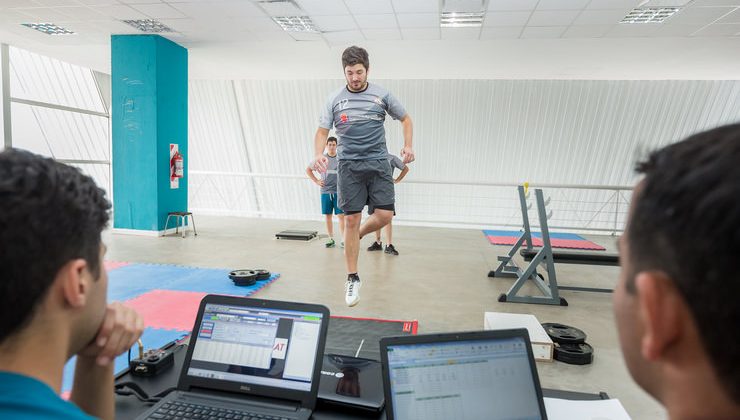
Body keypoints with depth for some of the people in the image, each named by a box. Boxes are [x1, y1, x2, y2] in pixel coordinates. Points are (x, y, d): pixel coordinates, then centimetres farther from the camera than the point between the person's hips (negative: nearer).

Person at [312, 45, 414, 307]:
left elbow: (405, 119, 16)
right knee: (351, 220, -2)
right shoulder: (335, 99, 5)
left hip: (378, 163, 1)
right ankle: (352, 278, 11)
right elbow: (322, 131, 5)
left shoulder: (382, 95, 6)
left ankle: (358, 236, 26)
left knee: (384, 215, -9)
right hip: (349, 166, -1)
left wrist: (408, 146, 1)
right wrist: (319, 155, -15)